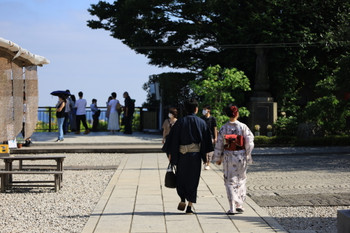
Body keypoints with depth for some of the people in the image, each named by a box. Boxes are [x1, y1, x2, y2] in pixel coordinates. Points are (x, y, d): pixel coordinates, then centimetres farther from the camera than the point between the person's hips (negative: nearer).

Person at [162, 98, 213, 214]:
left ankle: (182, 200, 5)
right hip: (195, 154, 0)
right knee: (193, 179, 6)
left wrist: (170, 153, 4)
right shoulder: (201, 122, 0)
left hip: (181, 154, 0)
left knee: (181, 178, 16)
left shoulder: (180, 122, -2)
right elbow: (206, 140, 1)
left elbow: (173, 138, -3)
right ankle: (190, 205, 3)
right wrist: (206, 155, 7)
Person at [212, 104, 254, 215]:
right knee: (241, 181, 16)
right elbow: (249, 142, -7)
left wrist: (218, 158, 10)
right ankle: (239, 205, 17)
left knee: (230, 182, 5)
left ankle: (232, 207, -3)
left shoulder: (224, 128, -3)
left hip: (228, 157, 0)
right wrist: (248, 156, 4)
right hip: (241, 156, 0)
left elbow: (219, 144, 0)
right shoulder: (243, 127, -6)